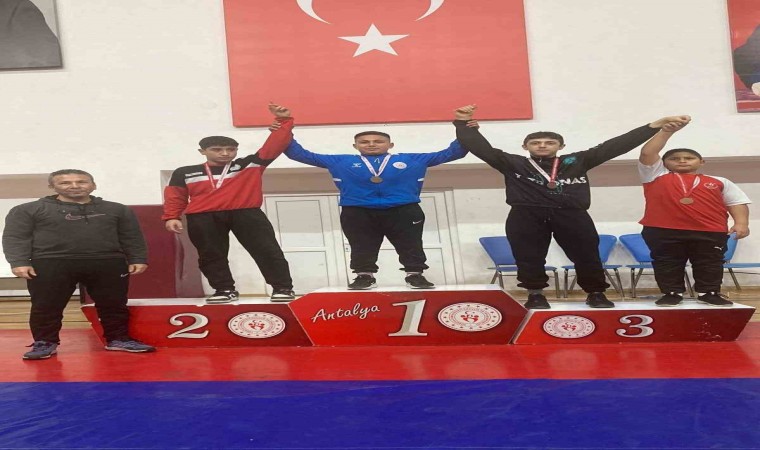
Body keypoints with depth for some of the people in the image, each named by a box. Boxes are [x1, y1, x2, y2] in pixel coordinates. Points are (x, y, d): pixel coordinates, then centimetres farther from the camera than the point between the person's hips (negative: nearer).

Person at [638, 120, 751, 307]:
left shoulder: (719, 182, 15)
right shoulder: (657, 177, 10)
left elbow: (737, 202, 11)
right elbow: (647, 153, 1)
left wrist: (741, 223, -4)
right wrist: (666, 132, -1)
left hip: (710, 232, 2)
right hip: (663, 231, -1)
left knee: (710, 264, 8)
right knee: (667, 263, 4)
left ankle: (709, 293, 21)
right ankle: (672, 293, 15)